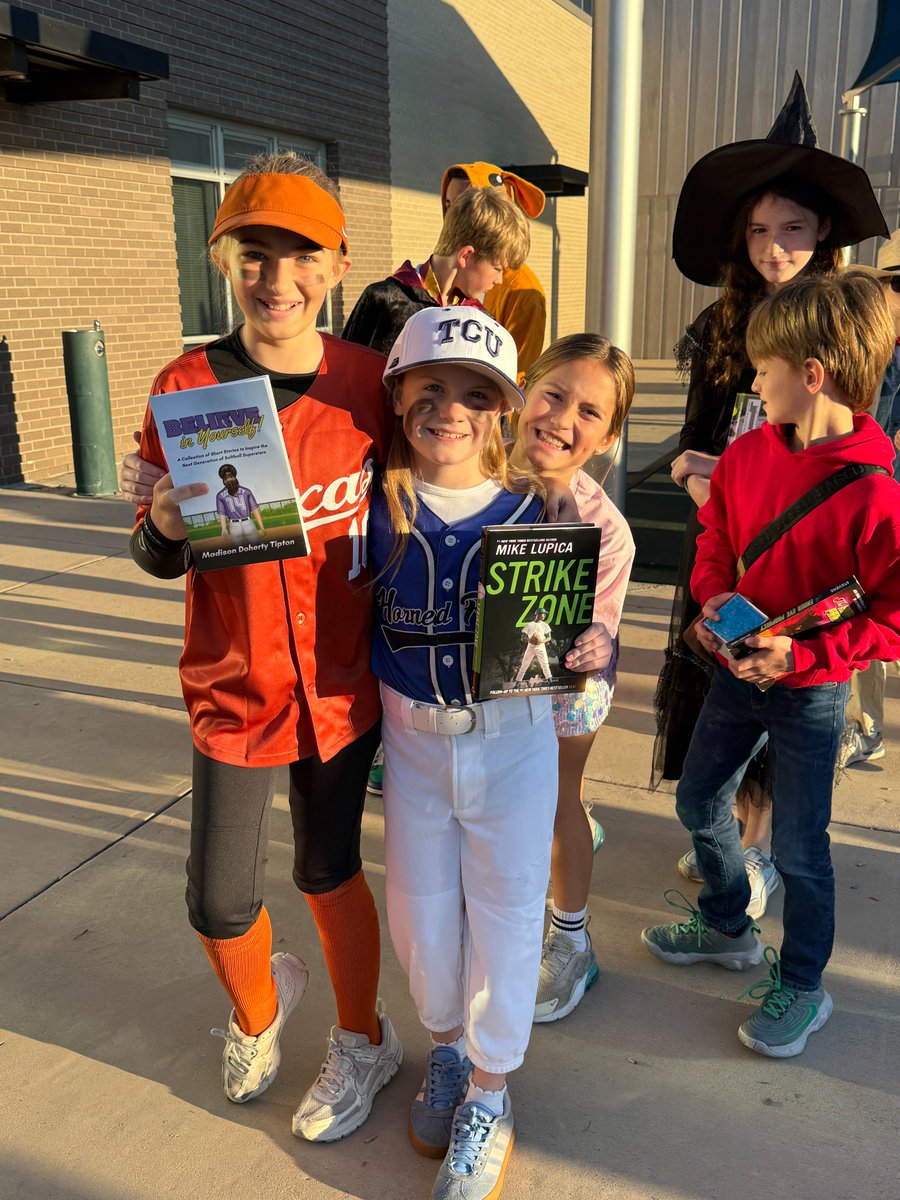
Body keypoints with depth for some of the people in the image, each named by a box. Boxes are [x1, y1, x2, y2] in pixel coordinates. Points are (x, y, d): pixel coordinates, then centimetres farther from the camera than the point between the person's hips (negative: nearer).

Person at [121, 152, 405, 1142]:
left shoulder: (369, 381, -6)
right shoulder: (185, 387, -9)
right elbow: (156, 558, -2)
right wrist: (165, 525, -25)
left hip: (340, 684, 0)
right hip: (235, 687, 0)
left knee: (328, 872, 15)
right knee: (219, 906, 8)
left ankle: (363, 1042, 43)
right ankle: (259, 1003, 45)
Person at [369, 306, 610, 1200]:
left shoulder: (531, 505, -9)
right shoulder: (376, 502, -6)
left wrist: (592, 648, -22)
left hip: (513, 736, -1)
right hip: (412, 738, 2)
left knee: (504, 913, 10)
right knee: (419, 910, 16)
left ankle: (488, 1096, 33)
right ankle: (446, 1047, 47)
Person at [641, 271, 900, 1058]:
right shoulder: (748, 453, -4)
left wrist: (801, 656, -25)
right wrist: (714, 597, -9)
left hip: (811, 691, -6)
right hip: (737, 668, 7)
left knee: (798, 845, 7)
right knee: (699, 800, 20)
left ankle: (802, 987, 33)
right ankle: (727, 925, 46)